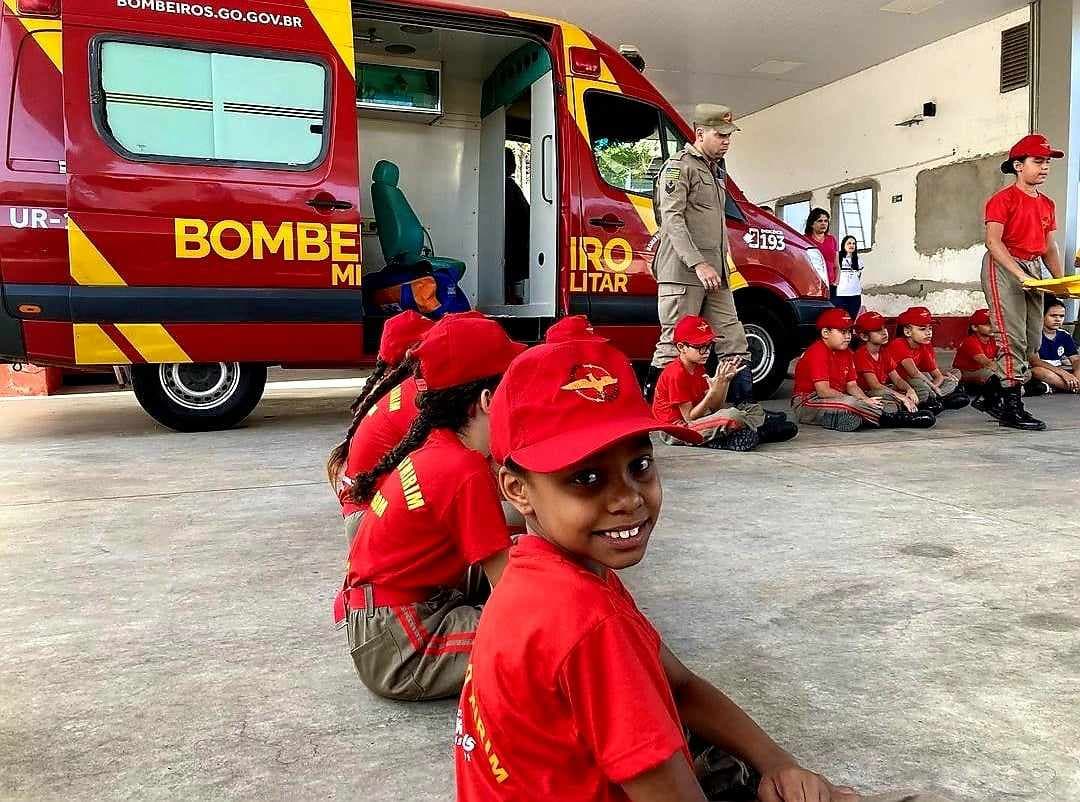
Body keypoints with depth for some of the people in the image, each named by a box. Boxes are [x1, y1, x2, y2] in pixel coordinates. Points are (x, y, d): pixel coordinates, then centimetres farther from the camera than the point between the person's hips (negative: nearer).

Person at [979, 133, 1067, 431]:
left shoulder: (1047, 204, 15)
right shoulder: (1003, 199, -8)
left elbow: (1049, 247, 18)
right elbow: (993, 241, -17)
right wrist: (1019, 274, -26)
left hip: (1033, 269, 8)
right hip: (1003, 269, -8)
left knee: (1033, 341, 9)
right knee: (1013, 339, -11)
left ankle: (994, 392, 23)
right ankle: (1011, 408, -6)